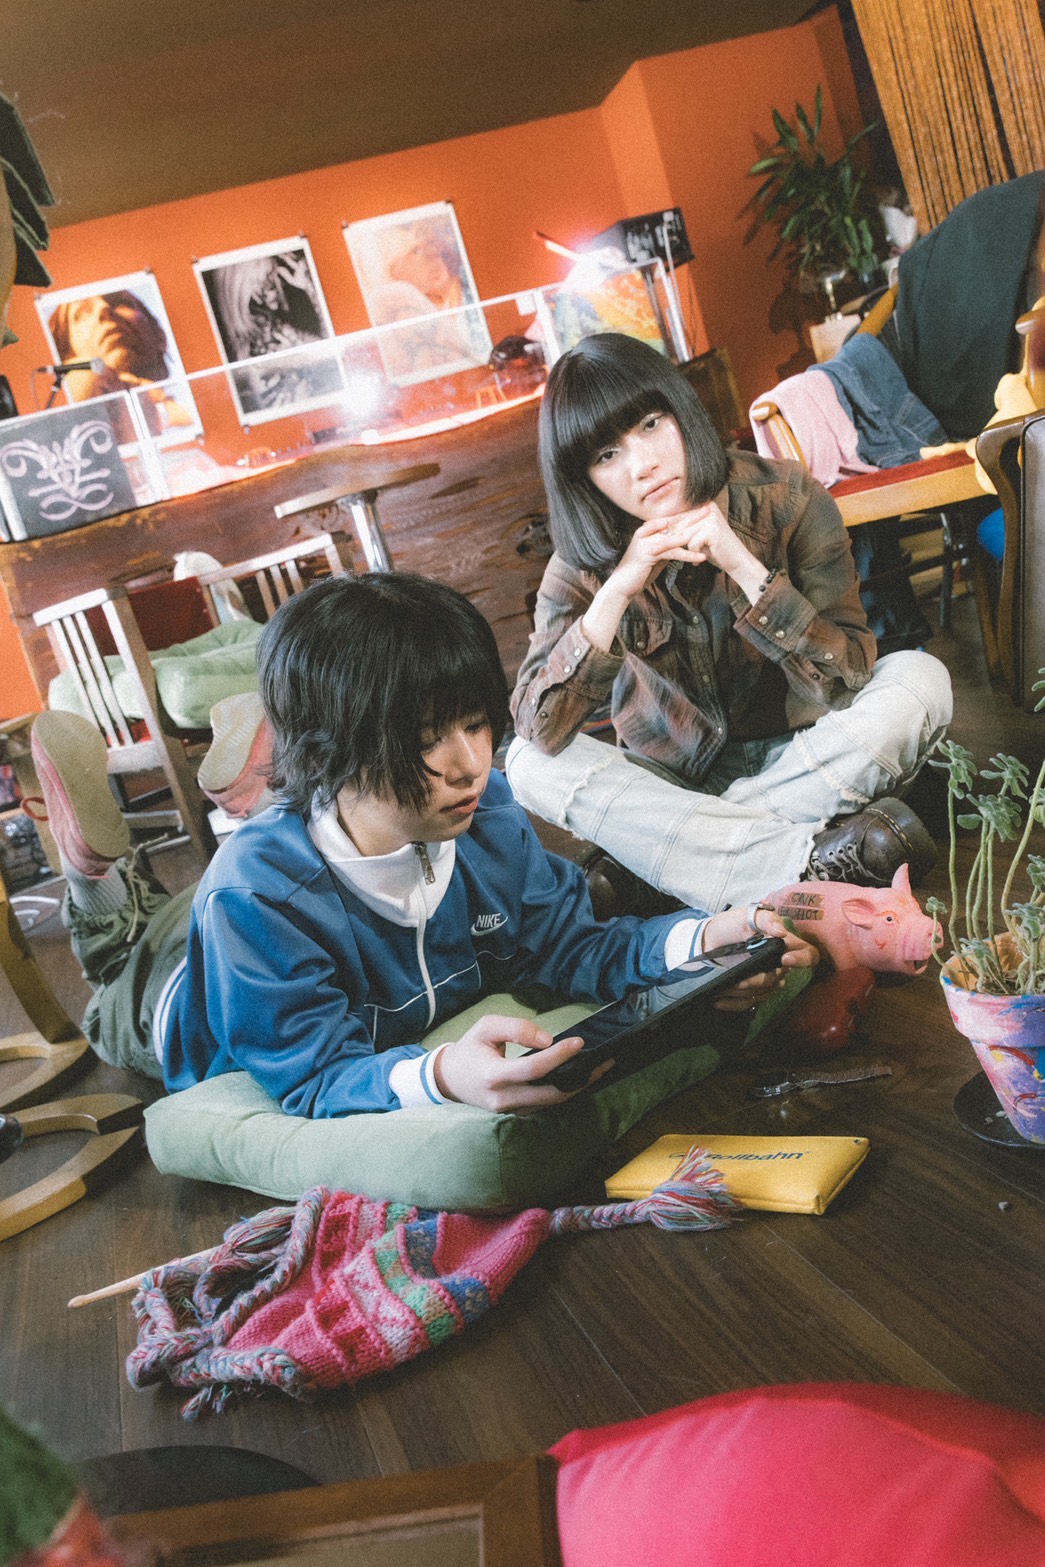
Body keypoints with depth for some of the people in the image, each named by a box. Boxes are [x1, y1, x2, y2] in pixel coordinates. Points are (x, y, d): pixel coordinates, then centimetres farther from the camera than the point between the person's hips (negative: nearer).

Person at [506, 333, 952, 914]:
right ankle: (818, 857, -31)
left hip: (798, 761, -1)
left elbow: (851, 680, -19)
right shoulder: (584, 565, -11)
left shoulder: (786, 499, -15)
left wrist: (743, 565, -31)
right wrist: (617, 591, -32)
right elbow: (538, 729, -22)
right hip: (670, 779, 1)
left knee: (919, 679, -24)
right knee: (530, 764, -24)